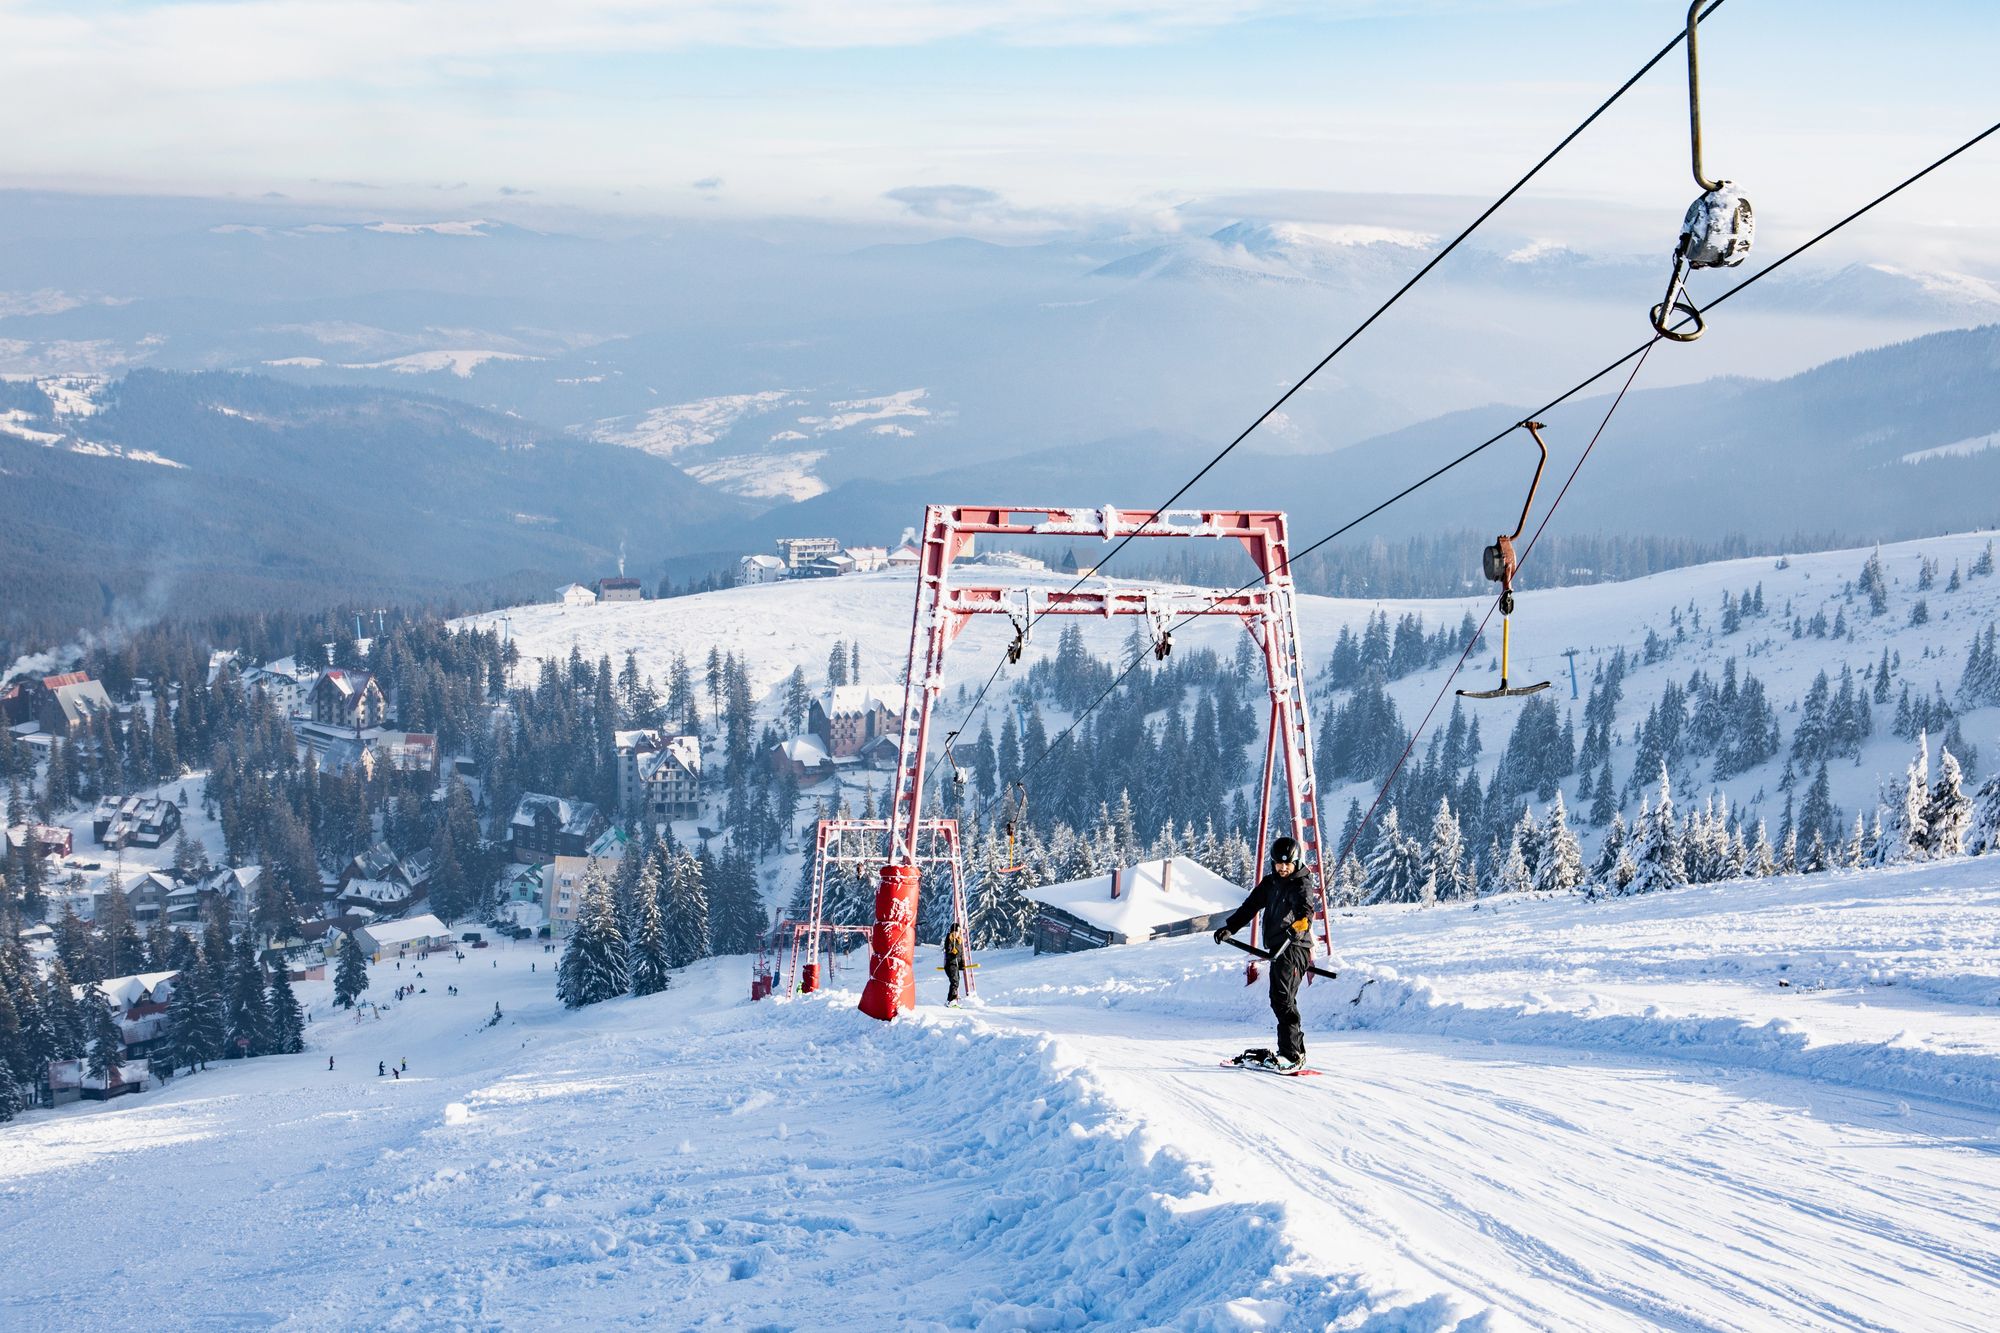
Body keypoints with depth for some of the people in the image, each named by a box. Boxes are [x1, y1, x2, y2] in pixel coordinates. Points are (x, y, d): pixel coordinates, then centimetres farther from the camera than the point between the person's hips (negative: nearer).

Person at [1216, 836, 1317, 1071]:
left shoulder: (1301, 884, -5)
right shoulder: (1270, 883, 16)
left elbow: (1305, 905, -26)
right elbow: (1250, 906, 23)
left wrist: (1302, 920, -48)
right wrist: (1230, 928, 16)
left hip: (1295, 947, -9)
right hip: (1278, 949, 9)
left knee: (1283, 998, -18)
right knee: (1279, 1000, 13)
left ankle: (1291, 1054, -22)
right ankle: (1294, 1050, 21)